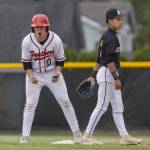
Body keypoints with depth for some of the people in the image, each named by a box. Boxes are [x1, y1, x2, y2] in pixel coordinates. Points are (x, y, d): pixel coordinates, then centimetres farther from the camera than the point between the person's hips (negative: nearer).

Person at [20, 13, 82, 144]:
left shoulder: (55, 40, -18)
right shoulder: (27, 41, -17)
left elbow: (60, 60, -5)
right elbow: (26, 62, -6)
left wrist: (57, 72, -22)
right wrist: (30, 76, -21)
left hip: (52, 73, 0)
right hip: (34, 74, 0)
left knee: (65, 101, -1)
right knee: (30, 104, -4)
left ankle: (76, 132, 10)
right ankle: (25, 136, 2)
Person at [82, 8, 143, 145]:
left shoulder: (105, 36, 17)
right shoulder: (111, 37, -14)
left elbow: (100, 59, 19)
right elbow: (109, 60, -22)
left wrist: (93, 76, 21)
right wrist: (116, 78, -24)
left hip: (110, 76, 10)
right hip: (107, 73, -10)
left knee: (118, 108, 7)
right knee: (102, 107, -7)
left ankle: (124, 136, 6)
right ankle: (87, 135, -3)